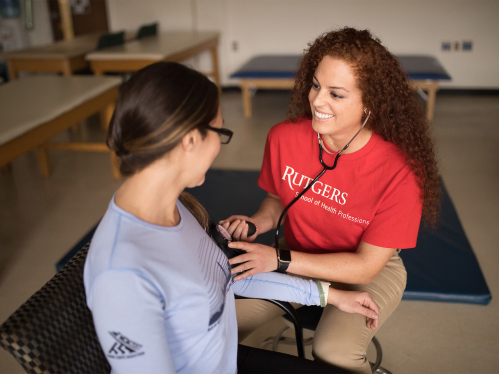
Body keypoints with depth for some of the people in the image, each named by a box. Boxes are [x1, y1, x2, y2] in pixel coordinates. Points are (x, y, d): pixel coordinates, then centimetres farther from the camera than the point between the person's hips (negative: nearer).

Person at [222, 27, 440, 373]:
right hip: (298, 259, 4)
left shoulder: (400, 172, -27)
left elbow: (366, 265, -20)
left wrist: (279, 259, -27)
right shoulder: (284, 137, -15)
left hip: (369, 273, -3)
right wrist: (255, 224, -18)